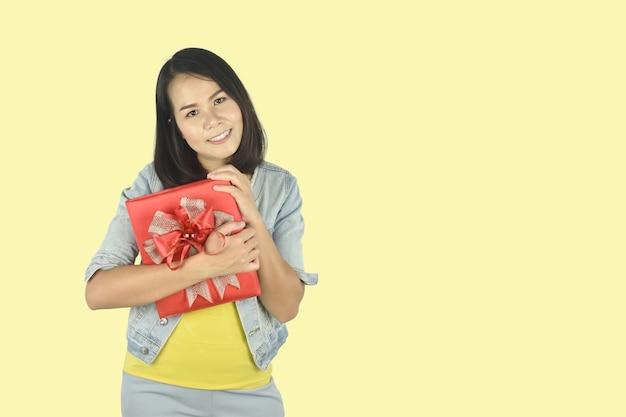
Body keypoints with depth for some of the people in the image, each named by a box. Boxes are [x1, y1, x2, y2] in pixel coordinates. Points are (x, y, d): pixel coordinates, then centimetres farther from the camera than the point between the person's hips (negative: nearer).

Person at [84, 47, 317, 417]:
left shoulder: (280, 187, -4)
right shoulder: (155, 181, -9)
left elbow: (287, 307, -9)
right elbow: (97, 291, -17)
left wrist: (253, 219, -22)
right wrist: (206, 265, -26)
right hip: (159, 387, -1)